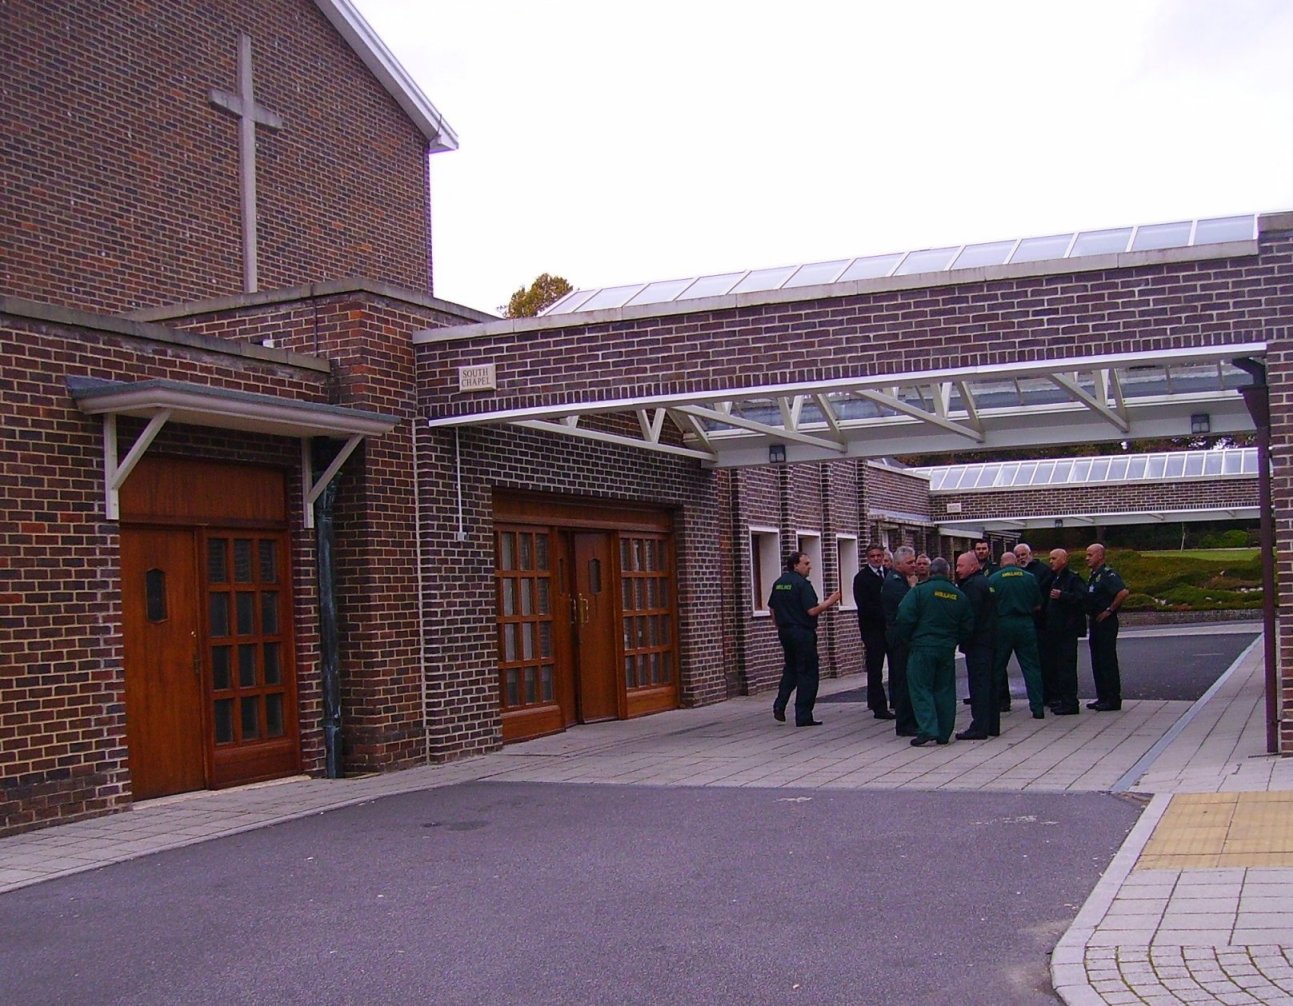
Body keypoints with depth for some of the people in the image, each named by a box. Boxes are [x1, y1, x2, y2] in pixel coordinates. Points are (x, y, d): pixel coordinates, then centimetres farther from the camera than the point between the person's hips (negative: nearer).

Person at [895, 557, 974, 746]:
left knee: (921, 688, 0)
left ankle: (928, 729, -13)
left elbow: (905, 617, -14)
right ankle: (944, 733, 13)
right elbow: (967, 626, 9)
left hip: (922, 647, -4)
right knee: (945, 689, 11)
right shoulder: (959, 596, 6)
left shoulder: (919, 590, -8)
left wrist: (906, 639, 2)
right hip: (947, 649, 4)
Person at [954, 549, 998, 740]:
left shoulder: (973, 585, -14)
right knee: (989, 683, 13)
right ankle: (992, 725, 19)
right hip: (990, 639, 10)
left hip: (977, 643, -10)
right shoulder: (984, 582, 17)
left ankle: (979, 727, -8)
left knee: (978, 684, -8)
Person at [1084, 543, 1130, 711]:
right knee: (1097, 662, 12)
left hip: (1106, 622, -10)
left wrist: (1109, 610, -21)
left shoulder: (1108, 574, -14)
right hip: (1095, 622, 10)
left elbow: (1123, 592, -28)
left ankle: (1113, 699, -2)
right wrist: (1089, 613, 12)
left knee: (1108, 661, -6)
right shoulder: (1094, 575, 15)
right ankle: (1102, 697, 18)